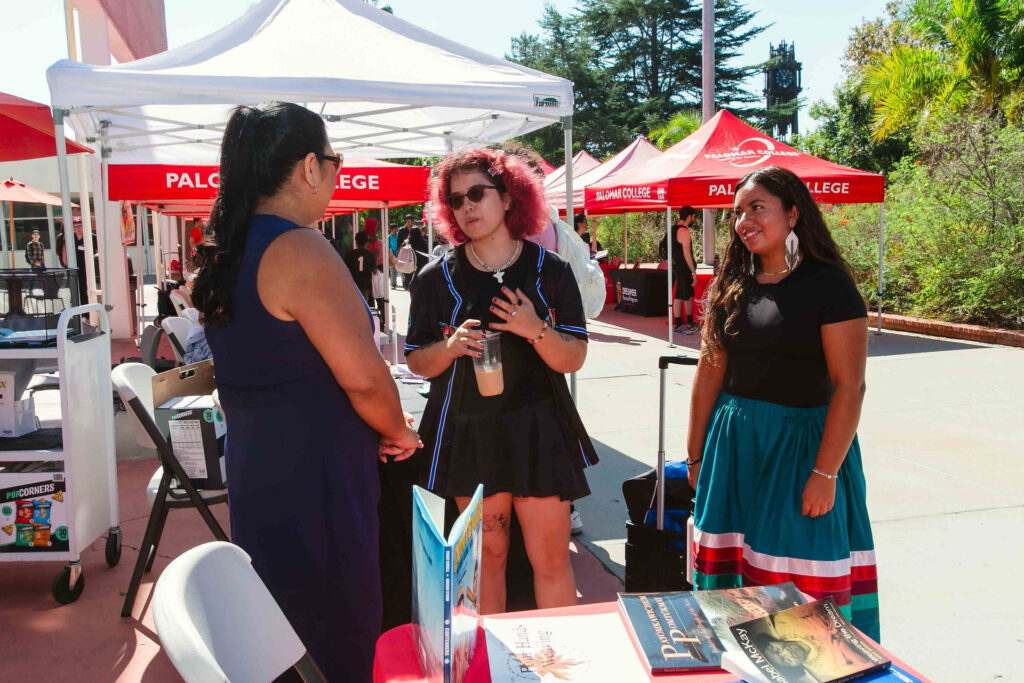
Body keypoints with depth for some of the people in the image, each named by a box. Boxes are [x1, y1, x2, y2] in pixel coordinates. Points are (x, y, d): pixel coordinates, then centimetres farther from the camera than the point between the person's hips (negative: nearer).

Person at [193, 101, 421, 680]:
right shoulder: (301, 251, -20)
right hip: (314, 477, -9)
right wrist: (398, 433, -4)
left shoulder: (228, 251, 9)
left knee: (280, 632, 22)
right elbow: (364, 376, -24)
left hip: (255, 464, 9)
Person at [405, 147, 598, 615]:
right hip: (467, 434, 1)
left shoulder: (550, 271, 1)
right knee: (487, 556, 11)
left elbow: (574, 360, -1)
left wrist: (537, 331, -19)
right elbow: (416, 361, 6)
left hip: (539, 430, 0)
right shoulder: (436, 278, 2)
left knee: (551, 559, 2)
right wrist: (451, 347, -14)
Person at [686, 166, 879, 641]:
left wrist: (825, 473, -17)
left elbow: (849, 385, -13)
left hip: (800, 441, -5)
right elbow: (710, 371, 9)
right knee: (732, 571, 10)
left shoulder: (828, 284, -8)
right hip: (733, 442, 5)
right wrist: (696, 455, 9)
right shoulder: (732, 287, 7)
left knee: (801, 585, 1)